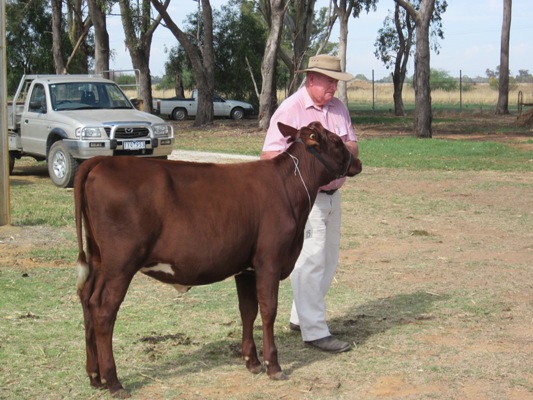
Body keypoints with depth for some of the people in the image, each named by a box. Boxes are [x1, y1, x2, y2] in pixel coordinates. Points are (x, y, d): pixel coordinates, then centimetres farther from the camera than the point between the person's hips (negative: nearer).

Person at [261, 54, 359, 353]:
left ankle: (301, 317, 26)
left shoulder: (338, 108, 10)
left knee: (329, 258, 13)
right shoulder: (290, 110, -10)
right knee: (310, 260, -10)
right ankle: (314, 331, -6)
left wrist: (344, 147, -11)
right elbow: (269, 155, -14)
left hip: (332, 194, 8)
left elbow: (354, 147, 13)